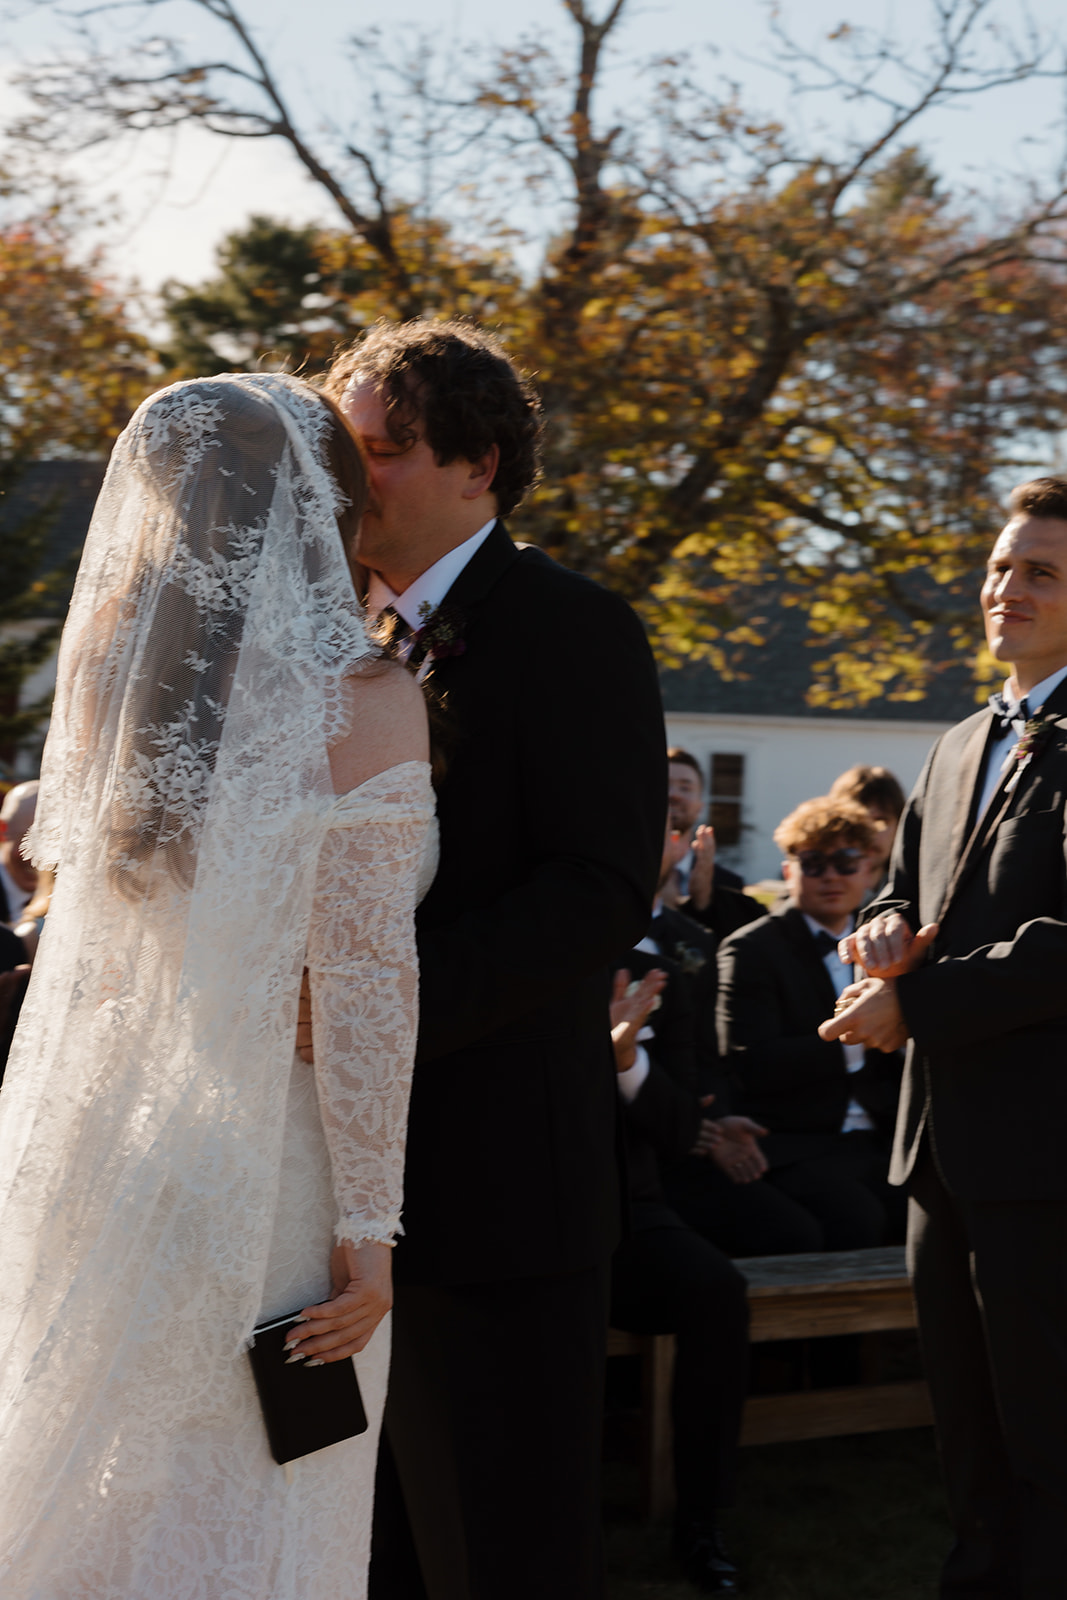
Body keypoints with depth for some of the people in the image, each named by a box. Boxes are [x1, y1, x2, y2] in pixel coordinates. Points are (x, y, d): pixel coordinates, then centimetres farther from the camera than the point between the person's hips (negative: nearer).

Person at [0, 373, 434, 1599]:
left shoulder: (108, 660, 3)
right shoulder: (362, 701, -13)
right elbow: (361, 981, -15)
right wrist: (370, 1223, -10)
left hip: (104, 1133, 5)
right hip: (273, 1147, -5)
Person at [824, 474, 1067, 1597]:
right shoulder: (959, 750, 18)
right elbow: (911, 892, 25)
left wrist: (915, 1004, -16)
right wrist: (889, 928, 1)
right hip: (943, 1139, 9)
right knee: (966, 1423, 18)